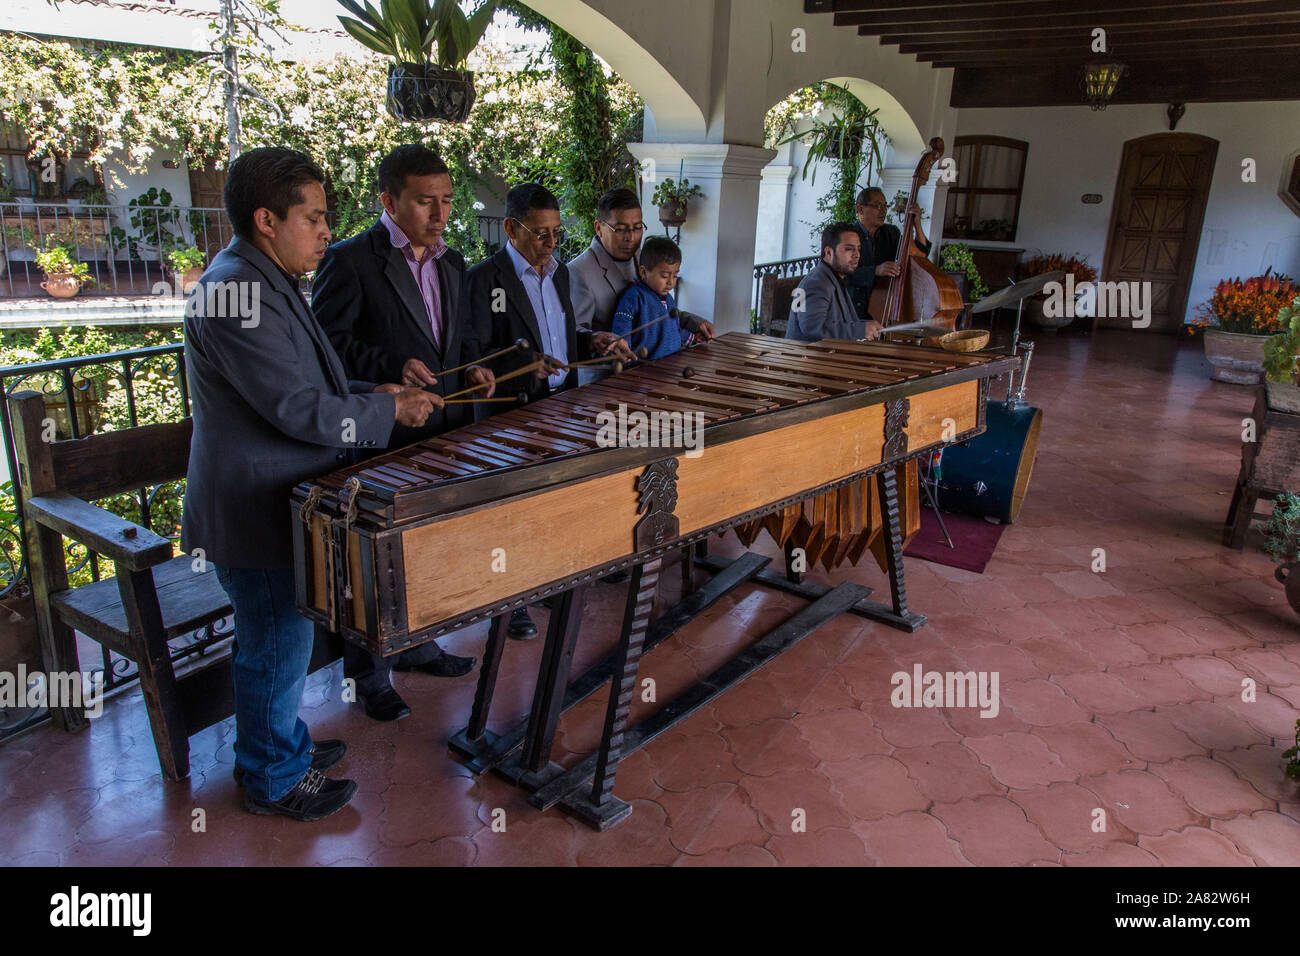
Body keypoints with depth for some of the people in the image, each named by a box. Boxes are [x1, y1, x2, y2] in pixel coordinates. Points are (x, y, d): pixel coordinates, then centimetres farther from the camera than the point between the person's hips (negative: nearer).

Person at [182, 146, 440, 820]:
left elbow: (299, 379, 19)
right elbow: (300, 410, -27)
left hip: (275, 503, 11)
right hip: (255, 512, -11)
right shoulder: (236, 291, -23)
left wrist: (373, 392, 6)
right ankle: (275, 780, 25)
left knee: (276, 642, 23)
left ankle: (282, 746, 41)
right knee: (277, 647, 5)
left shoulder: (265, 282, 12)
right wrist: (390, 412, -15)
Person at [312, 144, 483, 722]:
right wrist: (393, 367, -26)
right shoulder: (350, 261, -11)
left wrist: (468, 368, 1)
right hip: (380, 441, -7)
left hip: (442, 435, 7)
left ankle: (416, 646, 40)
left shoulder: (451, 263, 11)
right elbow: (327, 342, -14)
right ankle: (368, 676, 23)